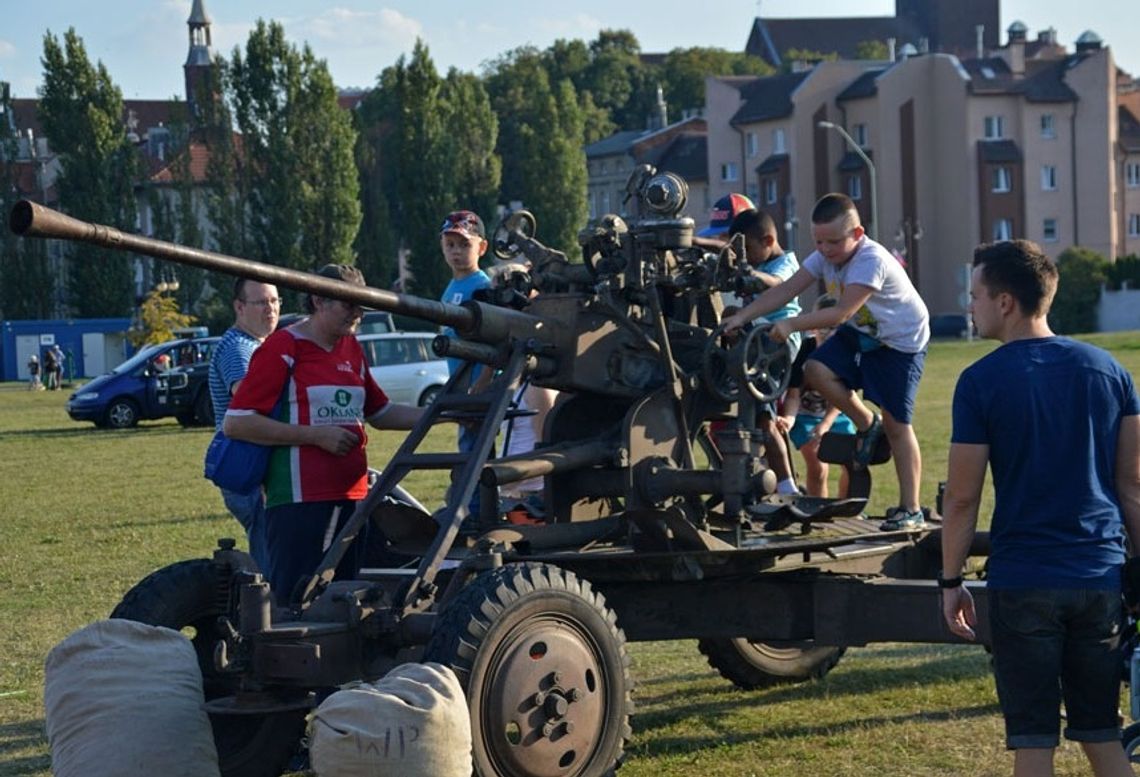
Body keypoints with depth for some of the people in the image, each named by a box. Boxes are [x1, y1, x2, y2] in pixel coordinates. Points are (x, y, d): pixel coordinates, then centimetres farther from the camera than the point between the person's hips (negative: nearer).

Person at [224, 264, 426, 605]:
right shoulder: (282, 348, -7)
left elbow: (380, 413, 27)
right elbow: (235, 423, -12)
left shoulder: (351, 349, 16)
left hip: (350, 497, 7)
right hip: (299, 501, -7)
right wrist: (316, 435, -15)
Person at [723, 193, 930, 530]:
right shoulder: (825, 256, -7)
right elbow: (786, 289, -12)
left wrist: (792, 324, -40)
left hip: (900, 342, -7)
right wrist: (743, 316, -23)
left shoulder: (872, 260, -30)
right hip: (859, 333, 7)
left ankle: (911, 510, 4)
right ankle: (866, 424, 7)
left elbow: (842, 312, -37)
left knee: (896, 424, -6)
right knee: (817, 370, -19)